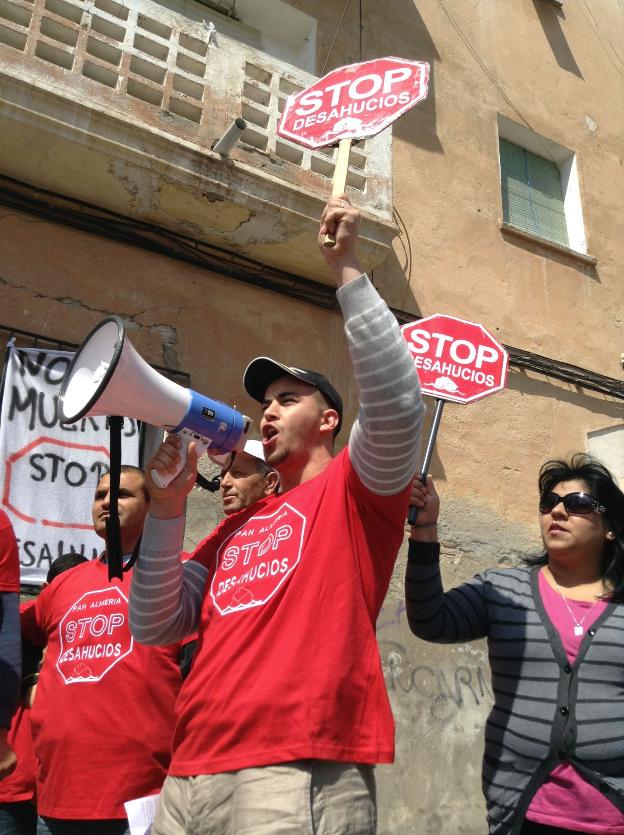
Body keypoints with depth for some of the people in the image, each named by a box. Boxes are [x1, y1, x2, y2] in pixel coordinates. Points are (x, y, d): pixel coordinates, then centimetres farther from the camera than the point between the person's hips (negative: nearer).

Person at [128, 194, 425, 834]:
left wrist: (346, 268, -10)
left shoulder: (352, 487, 5)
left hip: (299, 772, -6)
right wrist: (166, 509, 2)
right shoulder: (237, 527, 21)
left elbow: (396, 404, -16)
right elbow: (154, 626, 14)